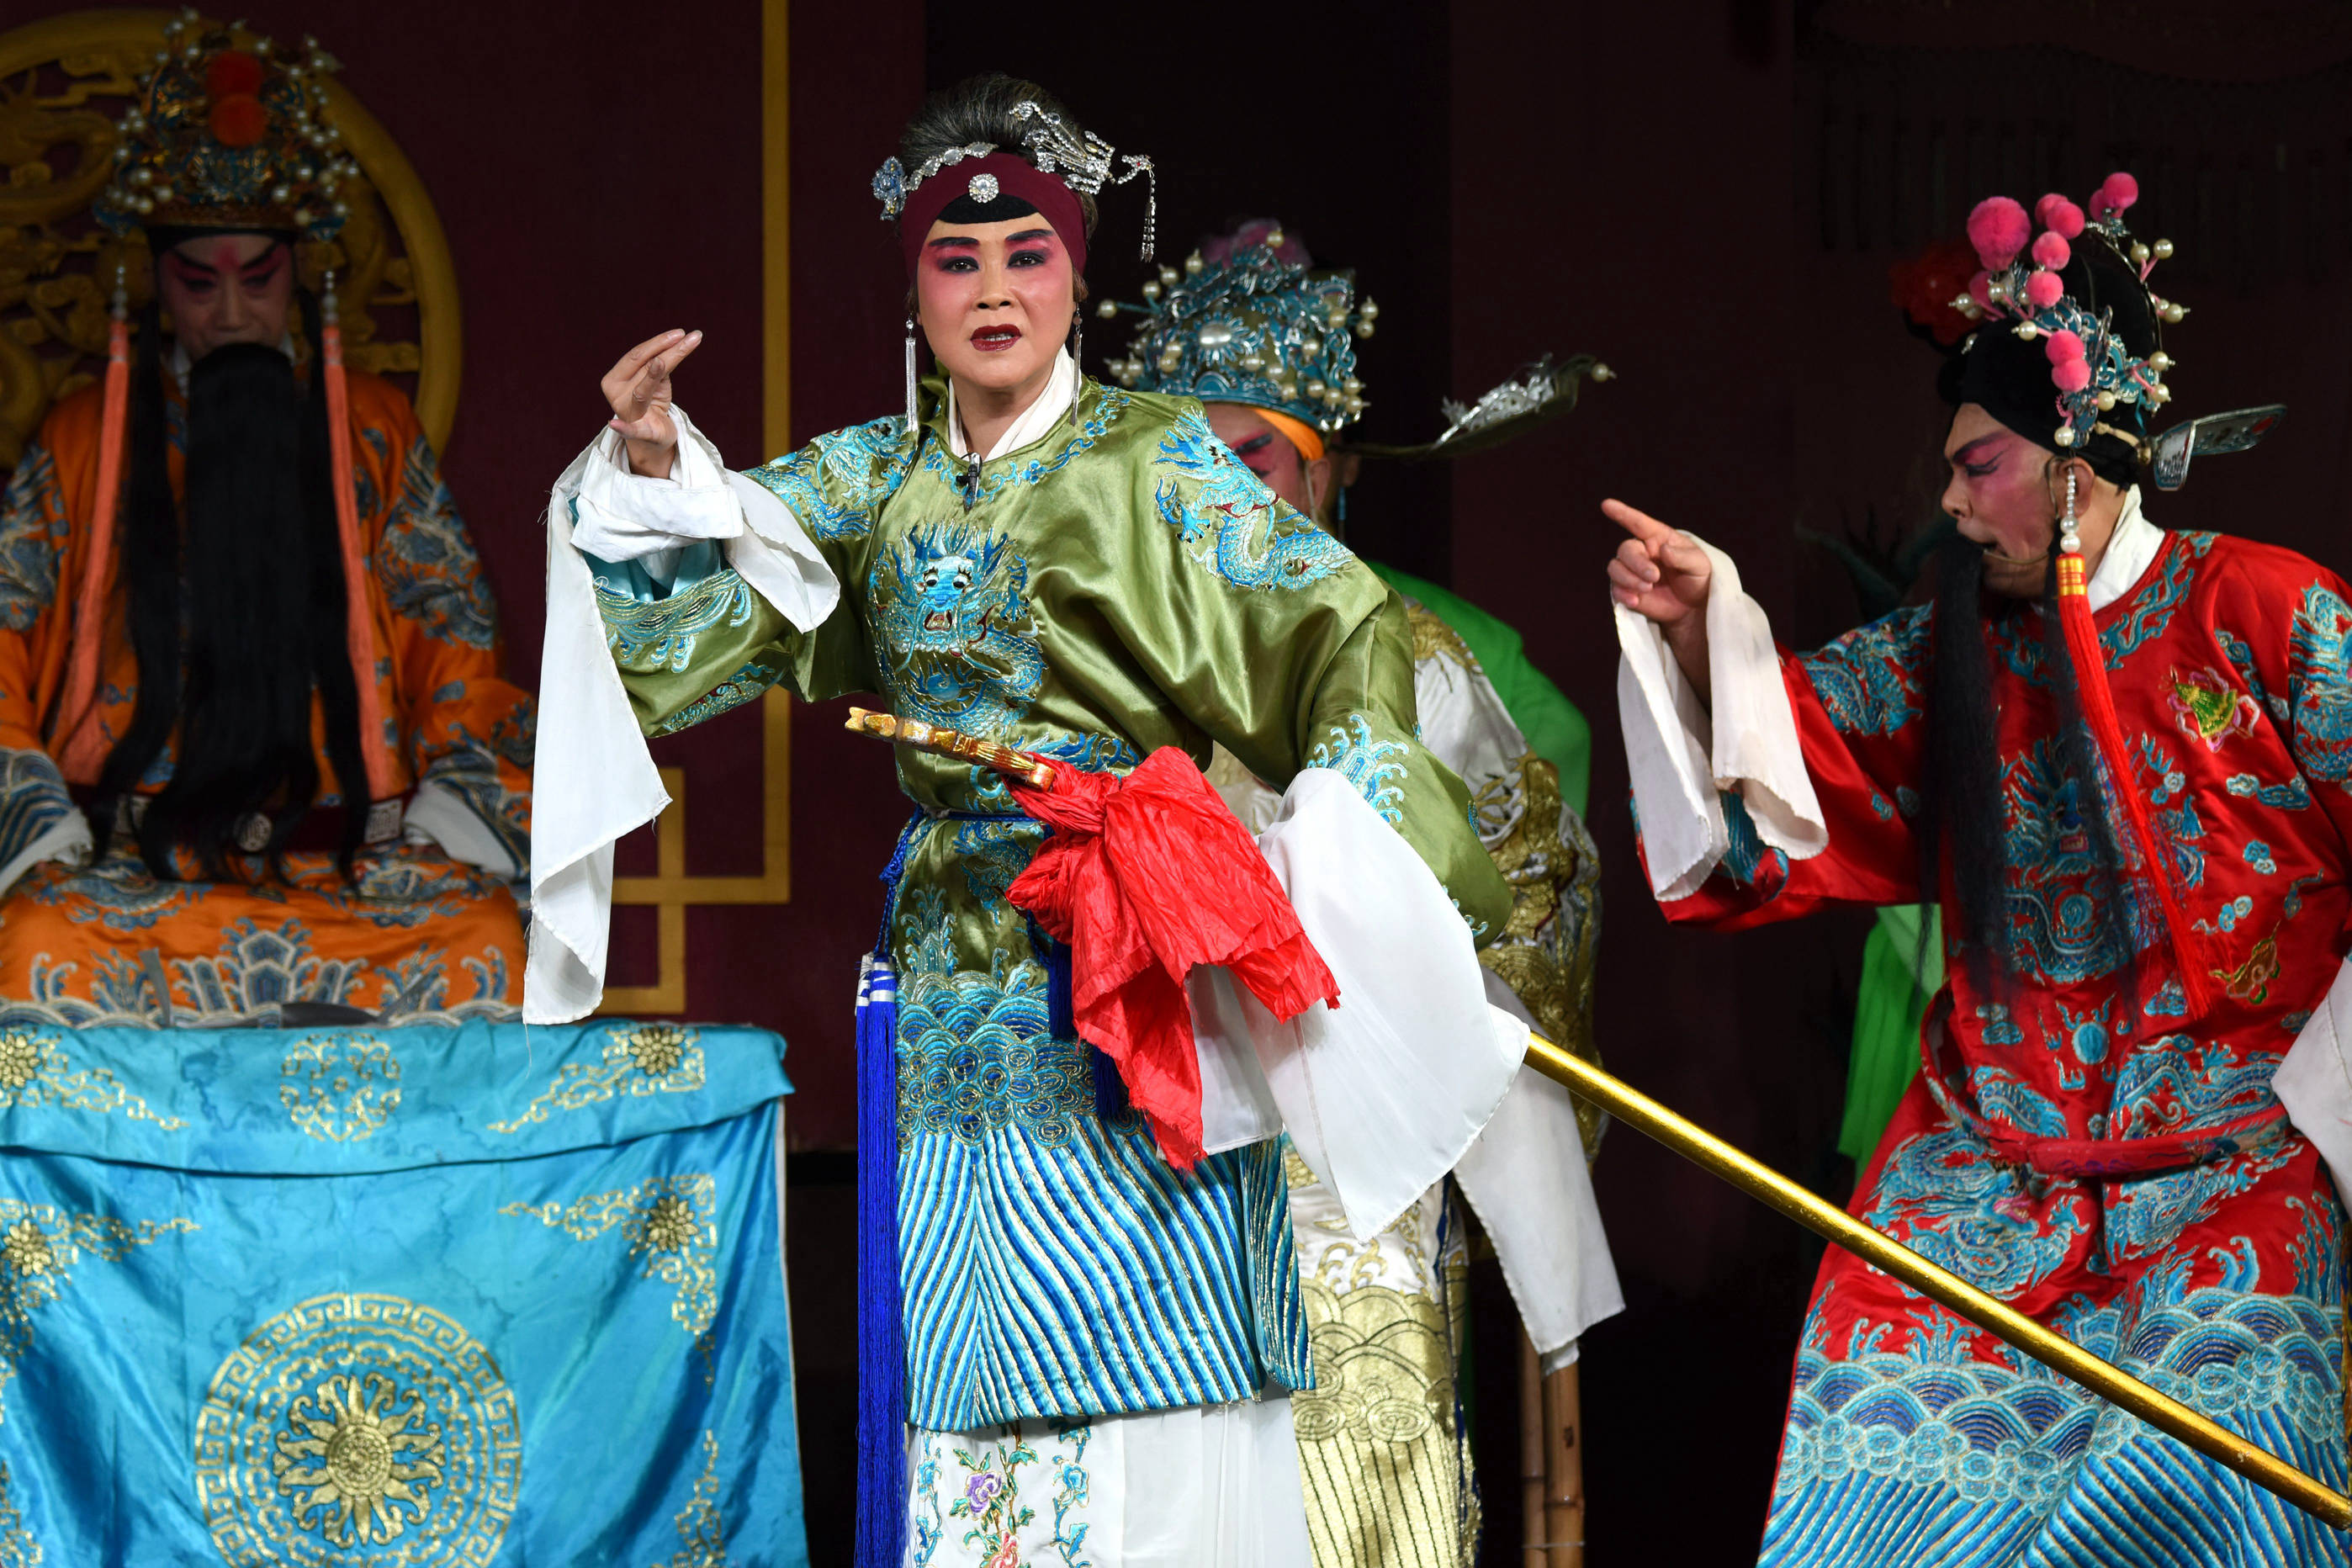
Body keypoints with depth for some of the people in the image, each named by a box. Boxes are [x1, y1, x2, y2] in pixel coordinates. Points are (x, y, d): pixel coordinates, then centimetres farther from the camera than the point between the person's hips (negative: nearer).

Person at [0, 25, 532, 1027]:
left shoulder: (374, 434, 17)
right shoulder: (82, 443, 15)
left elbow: (456, 645, 14)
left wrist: (448, 814, -4)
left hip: (350, 841, 1)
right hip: (127, 851, -1)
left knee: (480, 943, -32)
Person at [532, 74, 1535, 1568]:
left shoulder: (1154, 462, -1)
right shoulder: (873, 482, 12)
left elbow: (1346, 632, -5)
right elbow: (689, 609, 12)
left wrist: (1332, 820, -19)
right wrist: (650, 463, -6)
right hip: (956, 975, 4)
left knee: (1147, 1373, -7)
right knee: (976, 1376, 4)